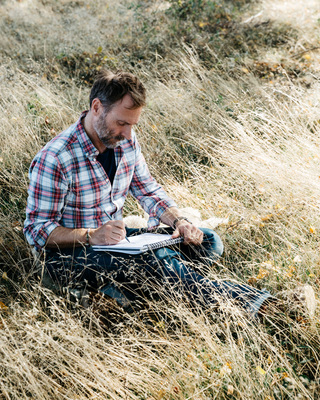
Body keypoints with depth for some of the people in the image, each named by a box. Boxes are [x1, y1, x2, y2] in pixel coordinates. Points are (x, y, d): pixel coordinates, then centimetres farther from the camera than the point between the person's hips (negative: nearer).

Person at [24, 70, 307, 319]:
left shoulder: (126, 141, 0)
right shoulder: (54, 160, -21)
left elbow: (149, 191, 9)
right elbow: (37, 230, -18)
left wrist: (178, 221, -10)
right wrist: (91, 236, -33)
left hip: (116, 238, 8)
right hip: (69, 255, -7)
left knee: (207, 244, -10)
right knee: (157, 257, -35)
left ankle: (125, 285, -25)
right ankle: (246, 304, -29)